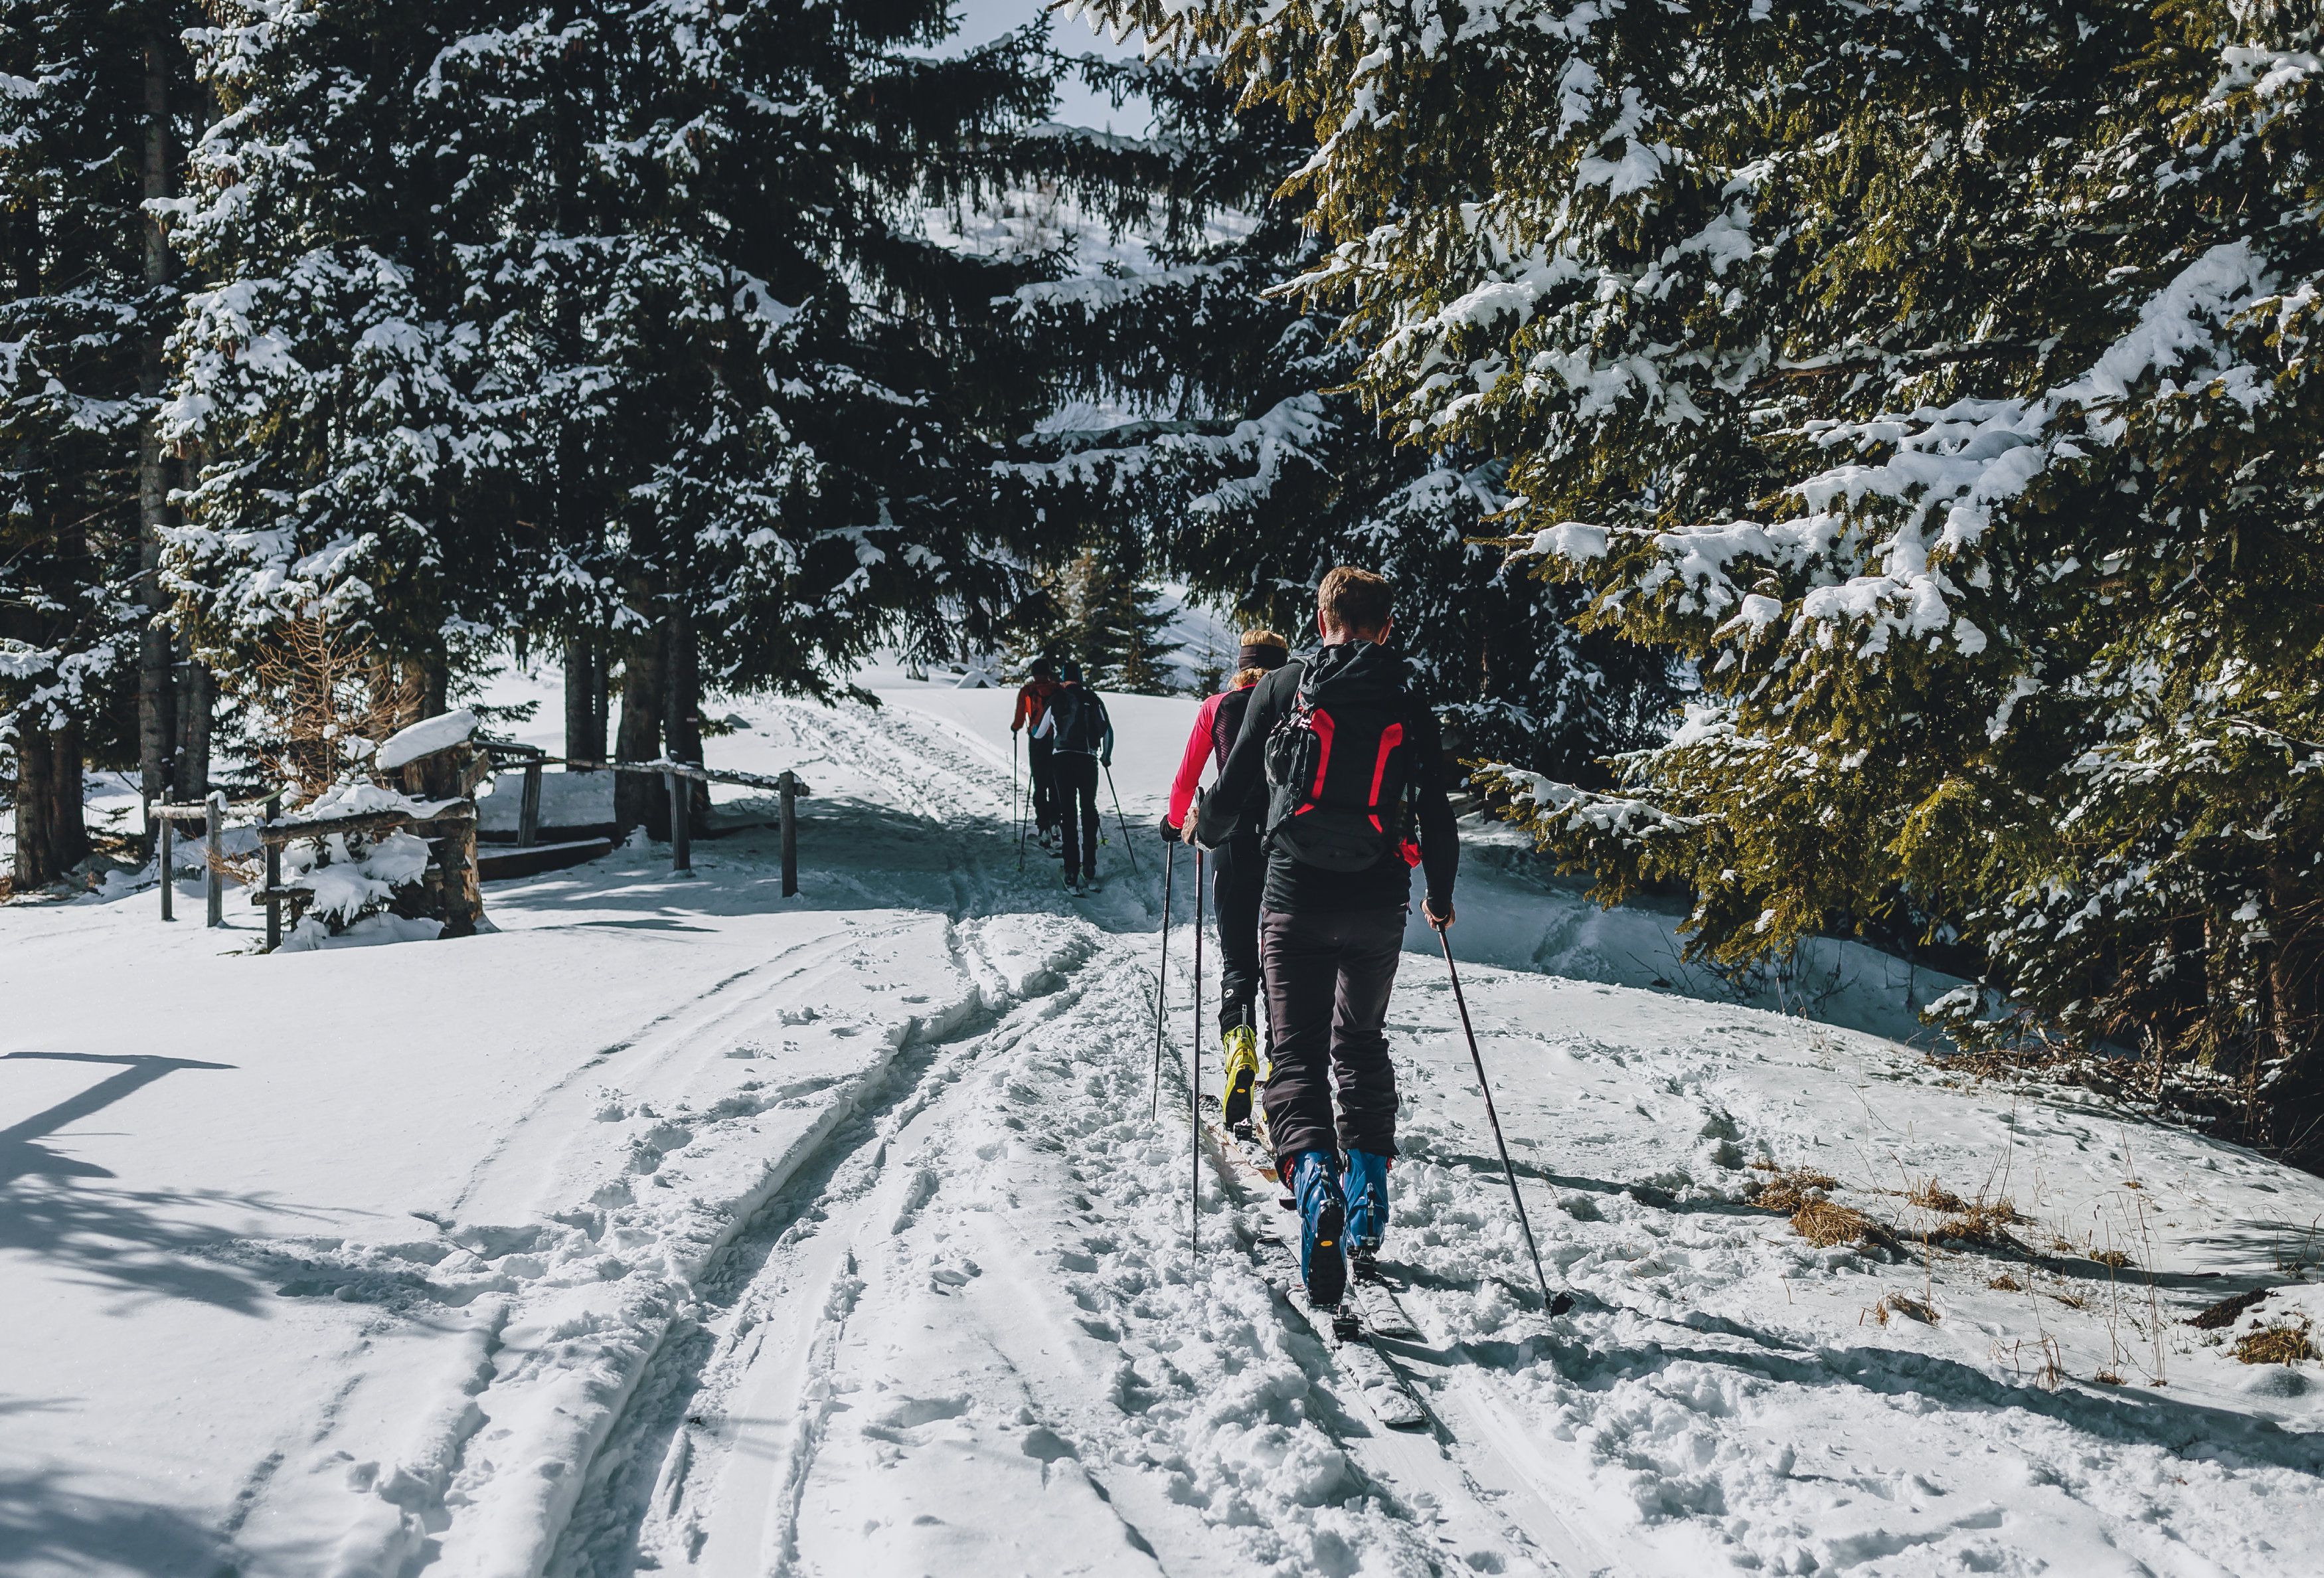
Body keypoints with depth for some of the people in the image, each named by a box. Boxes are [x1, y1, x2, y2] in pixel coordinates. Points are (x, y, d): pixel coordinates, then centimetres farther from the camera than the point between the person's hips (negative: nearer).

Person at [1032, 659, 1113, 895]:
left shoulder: (1056, 700, 2)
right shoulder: (1093, 699, 5)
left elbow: (1039, 733, 10)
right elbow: (1107, 730, 6)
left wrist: (1032, 730, 35)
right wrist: (1106, 756, 23)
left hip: (1063, 760, -2)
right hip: (1089, 760, 2)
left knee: (1068, 812, -1)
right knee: (1089, 810, 15)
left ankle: (1072, 873, -9)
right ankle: (1090, 867, 14)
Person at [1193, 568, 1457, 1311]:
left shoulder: (1281, 689, 0)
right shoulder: (1411, 707, 4)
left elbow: (1237, 788, 3)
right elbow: (1436, 817, 7)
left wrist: (1203, 827, 26)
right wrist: (1440, 899, 24)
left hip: (1296, 895, -2)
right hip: (1377, 906, 2)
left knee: (1298, 1053, 0)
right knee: (1361, 1043, 21)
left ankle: (1313, 1170, -26)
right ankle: (1368, 1172, 8)